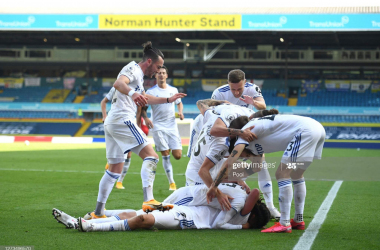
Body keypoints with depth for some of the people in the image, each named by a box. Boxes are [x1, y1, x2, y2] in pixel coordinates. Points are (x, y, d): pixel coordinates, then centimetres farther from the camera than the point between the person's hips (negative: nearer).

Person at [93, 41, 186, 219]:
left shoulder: (138, 75, 26)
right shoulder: (133, 69, -4)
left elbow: (145, 98, 42)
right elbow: (119, 83, -27)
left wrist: (169, 100, 40)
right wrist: (132, 93, -47)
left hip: (111, 122, 11)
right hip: (122, 119, -11)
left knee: (115, 170, 13)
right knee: (151, 156, -16)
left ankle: (98, 212, 13)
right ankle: (148, 200, -31)